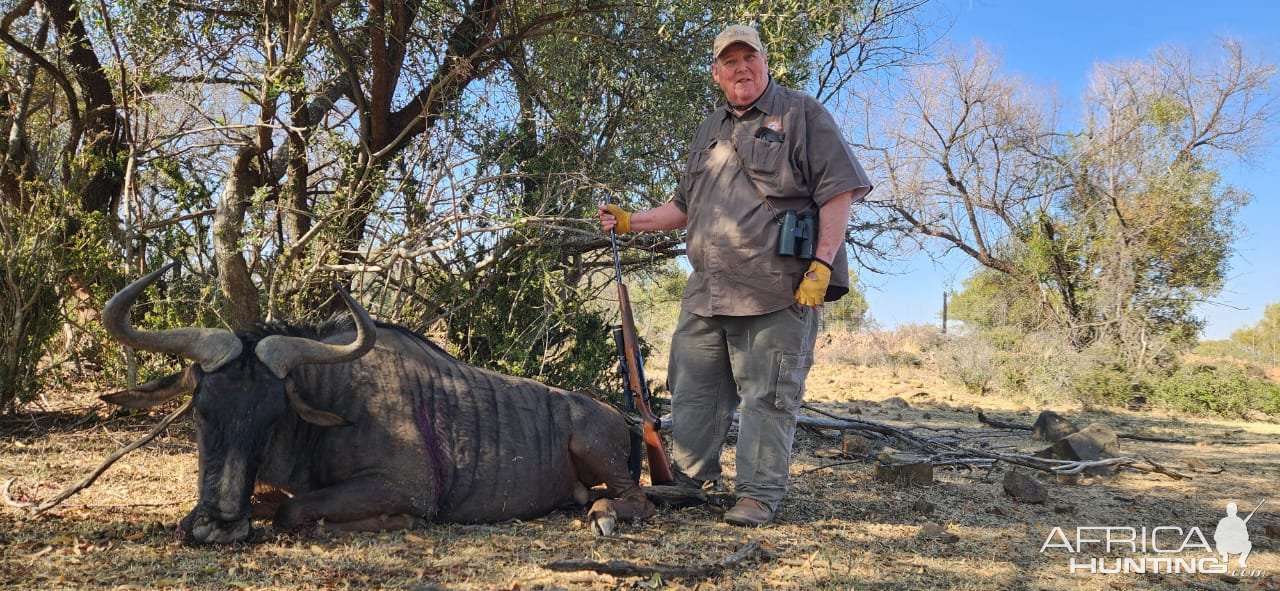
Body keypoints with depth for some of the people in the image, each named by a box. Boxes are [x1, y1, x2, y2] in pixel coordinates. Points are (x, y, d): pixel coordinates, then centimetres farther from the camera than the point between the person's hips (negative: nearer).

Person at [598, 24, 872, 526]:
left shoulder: (802, 115, 2)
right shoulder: (708, 132, 22)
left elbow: (838, 190, -6)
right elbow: (685, 207, 29)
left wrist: (823, 266, -15)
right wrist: (632, 221, 17)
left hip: (776, 293, -6)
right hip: (706, 293, 7)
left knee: (766, 396, -3)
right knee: (692, 390, 11)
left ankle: (758, 495, 6)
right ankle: (685, 481, 23)